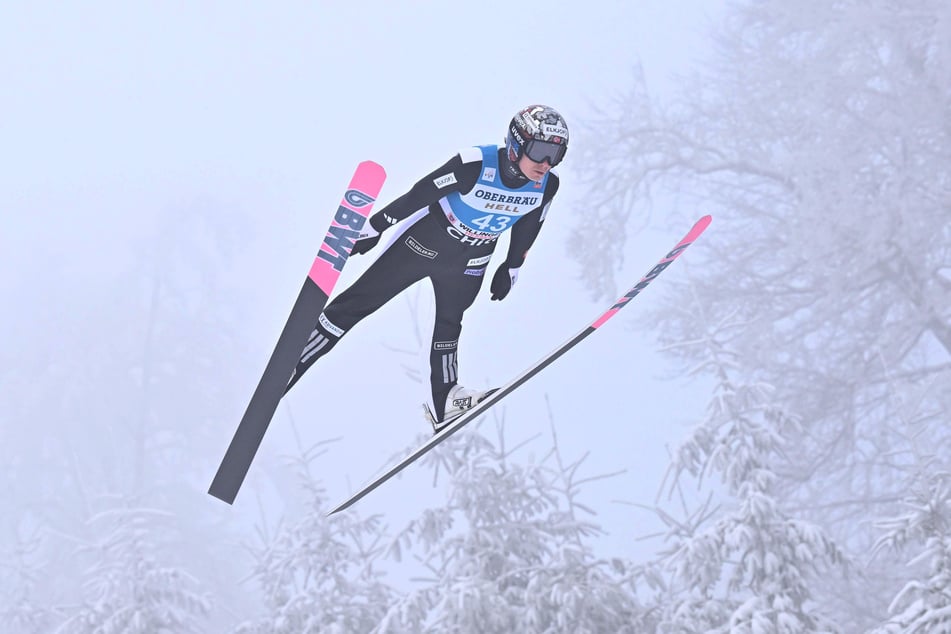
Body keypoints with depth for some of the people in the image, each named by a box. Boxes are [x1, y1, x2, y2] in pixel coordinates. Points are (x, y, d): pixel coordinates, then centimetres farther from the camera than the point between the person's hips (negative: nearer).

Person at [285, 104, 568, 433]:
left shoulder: (547, 186, -17)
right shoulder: (475, 165, -33)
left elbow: (526, 231, 4)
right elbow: (419, 194, -22)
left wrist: (511, 268, 15)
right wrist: (375, 227, -13)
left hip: (468, 262, 4)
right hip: (424, 241, -4)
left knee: (449, 325, 19)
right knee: (357, 302, 0)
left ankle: (443, 403, 31)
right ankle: (288, 368, 8)